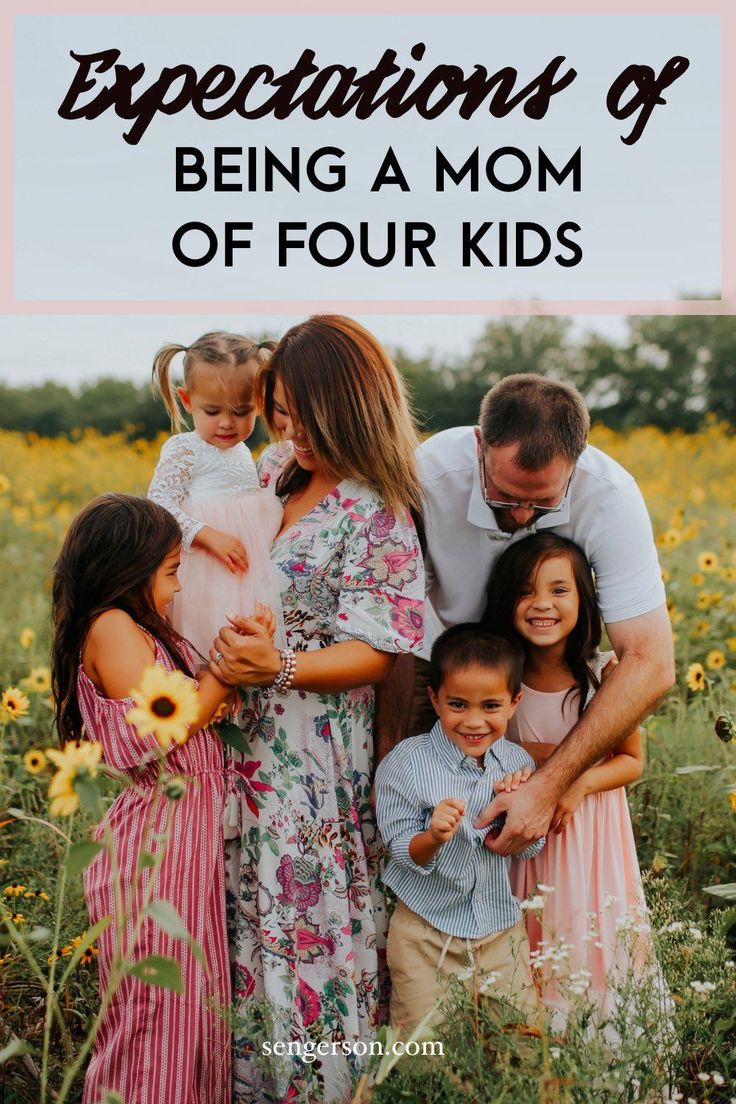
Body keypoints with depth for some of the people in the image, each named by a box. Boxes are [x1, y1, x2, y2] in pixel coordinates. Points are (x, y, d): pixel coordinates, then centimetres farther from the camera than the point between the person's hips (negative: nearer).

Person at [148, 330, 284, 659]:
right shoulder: (182, 450, -7)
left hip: (250, 576, 7)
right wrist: (208, 536, -24)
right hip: (206, 577, -7)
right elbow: (160, 505, -15)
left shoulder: (244, 453, 16)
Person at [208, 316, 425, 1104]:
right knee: (248, 908, 16)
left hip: (314, 750, -7)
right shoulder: (276, 467, 7)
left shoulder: (377, 515, -15)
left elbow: (373, 654, -17)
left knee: (307, 920, 3)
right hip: (243, 738, 7)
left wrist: (277, 667, -32)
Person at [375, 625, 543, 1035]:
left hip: (502, 928, 3)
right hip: (426, 933, -3)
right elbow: (402, 850, -12)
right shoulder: (407, 763, -14)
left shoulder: (518, 763, -3)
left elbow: (531, 849, 1)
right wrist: (433, 837, -32)